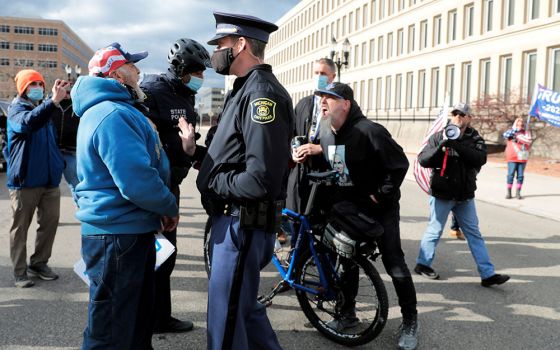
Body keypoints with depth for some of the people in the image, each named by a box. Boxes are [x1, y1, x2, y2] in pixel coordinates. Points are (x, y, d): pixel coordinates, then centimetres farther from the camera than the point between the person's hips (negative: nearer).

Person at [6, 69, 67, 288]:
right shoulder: (17, 109, -7)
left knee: (50, 223, 10)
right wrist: (54, 101, -47)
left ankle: (39, 263, 24)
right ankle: (20, 271, 12)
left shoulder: (45, 109, 13)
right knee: (20, 227, 3)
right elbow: (28, 122, -32)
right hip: (24, 180, -6)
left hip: (50, 179, 6)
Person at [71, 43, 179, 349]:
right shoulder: (113, 115, -20)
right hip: (117, 235, -11)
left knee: (140, 319, 23)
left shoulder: (114, 109, 16)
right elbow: (137, 181, -28)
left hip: (129, 230, 11)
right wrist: (170, 207, -10)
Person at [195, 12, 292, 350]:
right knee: (242, 306, 22)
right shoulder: (248, 89, 14)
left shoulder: (262, 92, -18)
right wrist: (201, 156, 3)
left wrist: (213, 182, -13)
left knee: (227, 319, 3)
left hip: (243, 223, -10)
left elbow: (260, 179, -27)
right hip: (235, 219, 10)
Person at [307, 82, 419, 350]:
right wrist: (331, 200, 8)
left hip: (380, 209, -7)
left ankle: (410, 321, 16)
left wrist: (381, 195, -18)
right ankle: (348, 314, 30)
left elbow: (400, 163, -21)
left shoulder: (369, 131, -22)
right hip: (347, 209, 7)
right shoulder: (326, 135, 3)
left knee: (394, 264, -1)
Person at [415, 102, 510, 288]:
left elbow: (480, 159, -17)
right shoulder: (438, 137, -2)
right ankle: (422, 264, 25)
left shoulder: (475, 139, 2)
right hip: (442, 195, -3)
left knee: (474, 234, 8)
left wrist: (456, 145, -26)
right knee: (434, 231, 6)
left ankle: (488, 274, 12)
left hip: (465, 196, 3)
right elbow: (422, 160, -9)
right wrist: (441, 147, -25)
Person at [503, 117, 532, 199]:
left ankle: (518, 192, 11)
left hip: (522, 158, 2)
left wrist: (519, 136, -12)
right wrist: (515, 129, -16)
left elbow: (529, 141, -8)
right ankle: (509, 192, 4)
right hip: (512, 158, -2)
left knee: (520, 175, 3)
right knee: (511, 175, -3)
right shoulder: (511, 131, 6)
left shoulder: (526, 132, 8)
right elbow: (505, 135, -15)